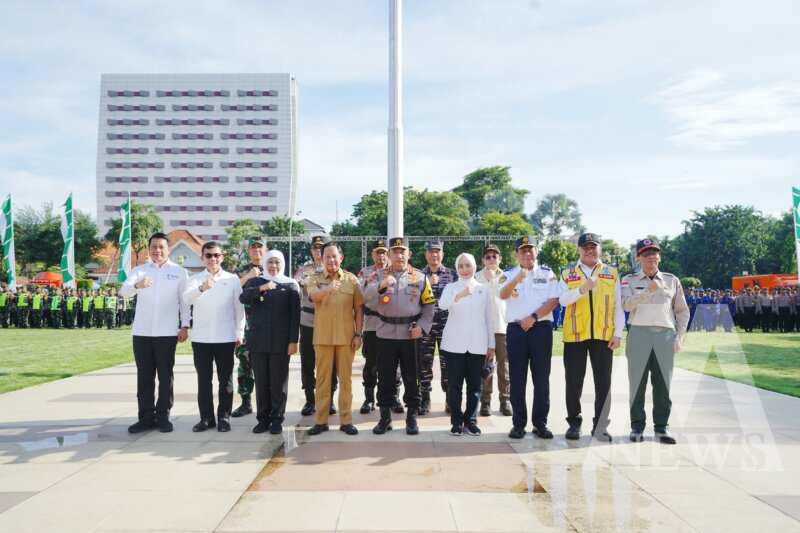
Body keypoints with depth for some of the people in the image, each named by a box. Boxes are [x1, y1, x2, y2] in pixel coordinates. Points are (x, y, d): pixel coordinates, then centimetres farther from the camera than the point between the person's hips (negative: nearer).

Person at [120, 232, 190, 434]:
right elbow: (124, 290, -10)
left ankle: (163, 416, 13)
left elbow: (184, 300, 3)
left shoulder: (179, 271, 3)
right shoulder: (139, 270, 7)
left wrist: (185, 326, -4)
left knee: (165, 376, 4)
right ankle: (146, 417, 16)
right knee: (144, 376, 7)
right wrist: (137, 285, -33)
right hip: (142, 332, 2)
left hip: (167, 332, -2)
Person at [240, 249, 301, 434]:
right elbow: (243, 298, -9)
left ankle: (277, 419, 12)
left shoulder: (290, 285, 5)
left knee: (278, 382, 3)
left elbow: (295, 315, 0)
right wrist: (261, 288, -24)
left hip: (280, 342, -2)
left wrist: (293, 341, -7)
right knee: (261, 382, 6)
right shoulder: (255, 282, 11)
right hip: (258, 341, 2)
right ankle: (262, 419, 15)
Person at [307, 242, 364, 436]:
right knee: (322, 379, 7)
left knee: (346, 379, 7)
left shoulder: (351, 279, 4)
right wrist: (328, 289, -40)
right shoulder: (315, 280, 3)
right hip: (323, 337, 0)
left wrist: (358, 334, -1)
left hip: (346, 337, 0)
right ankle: (321, 420, 15)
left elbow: (359, 309, 4)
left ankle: (346, 420, 15)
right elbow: (314, 296, -19)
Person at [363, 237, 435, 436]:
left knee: (411, 378, 7)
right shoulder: (378, 276, 5)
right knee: (385, 378, 6)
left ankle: (412, 418, 19)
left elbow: (429, 305, 7)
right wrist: (381, 286, -30)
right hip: (385, 334, 0)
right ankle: (385, 418, 18)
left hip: (410, 335, 0)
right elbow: (367, 298, -11)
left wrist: (422, 326, -7)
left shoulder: (420, 277, 5)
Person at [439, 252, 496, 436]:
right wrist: (459, 295, -34)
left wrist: (491, 345, 8)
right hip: (454, 344, -1)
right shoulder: (451, 287, 5)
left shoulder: (484, 289, 10)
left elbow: (490, 318, 11)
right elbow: (442, 305, -16)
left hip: (478, 345, 1)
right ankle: (456, 421, 12)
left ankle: (470, 421, 16)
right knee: (454, 384, 1)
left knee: (474, 385, 5)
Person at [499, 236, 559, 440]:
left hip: (541, 328, 0)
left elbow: (554, 300, -2)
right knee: (517, 378, 3)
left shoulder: (547, 274, 8)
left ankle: (540, 423, 12)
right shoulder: (510, 274, 8)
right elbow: (503, 295, -12)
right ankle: (518, 423, 11)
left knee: (541, 378, 3)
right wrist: (517, 279, -31)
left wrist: (533, 317, -13)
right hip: (516, 329, 1)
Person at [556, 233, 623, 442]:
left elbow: (618, 306, 9)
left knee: (603, 382, 3)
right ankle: (574, 423, 19)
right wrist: (582, 289, -22)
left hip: (603, 336, 1)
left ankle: (600, 426, 13)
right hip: (574, 335, 0)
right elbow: (562, 300, -6)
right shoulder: (568, 273, 9)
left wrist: (618, 334, 1)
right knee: (574, 382, 5)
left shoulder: (612, 274, 11)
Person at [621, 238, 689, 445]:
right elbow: (626, 304, -11)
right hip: (639, 334, -1)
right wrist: (649, 291, -23)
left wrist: (679, 336, 6)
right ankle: (637, 427, 10)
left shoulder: (672, 281, 14)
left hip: (665, 335, 2)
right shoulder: (630, 280, 8)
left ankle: (661, 427, 12)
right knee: (637, 383, 1)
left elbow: (683, 311, 16)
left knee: (663, 384, 2)